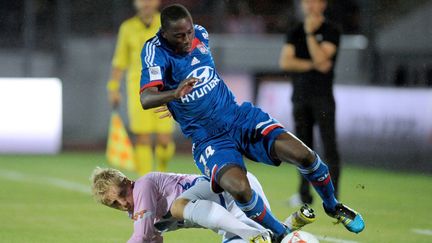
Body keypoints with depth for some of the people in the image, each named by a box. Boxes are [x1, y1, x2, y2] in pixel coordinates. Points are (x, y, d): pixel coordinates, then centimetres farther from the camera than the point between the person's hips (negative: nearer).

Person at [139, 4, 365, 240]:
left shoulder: (200, 34, 0)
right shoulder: (156, 52, -17)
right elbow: (146, 99, -33)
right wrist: (175, 94, -50)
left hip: (240, 116, 5)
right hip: (208, 139, -4)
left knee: (302, 154, -14)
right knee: (239, 188, -33)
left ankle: (332, 206, 17)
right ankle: (281, 234, -5)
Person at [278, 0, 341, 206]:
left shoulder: (330, 32, 0)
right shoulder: (295, 33, 13)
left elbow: (321, 57, -14)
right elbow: (285, 62, 1)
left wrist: (310, 33, -13)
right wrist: (313, 65, -8)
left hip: (322, 96, -5)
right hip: (300, 96, 5)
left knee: (329, 145, -9)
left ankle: (332, 195, -10)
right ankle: (304, 194, 11)